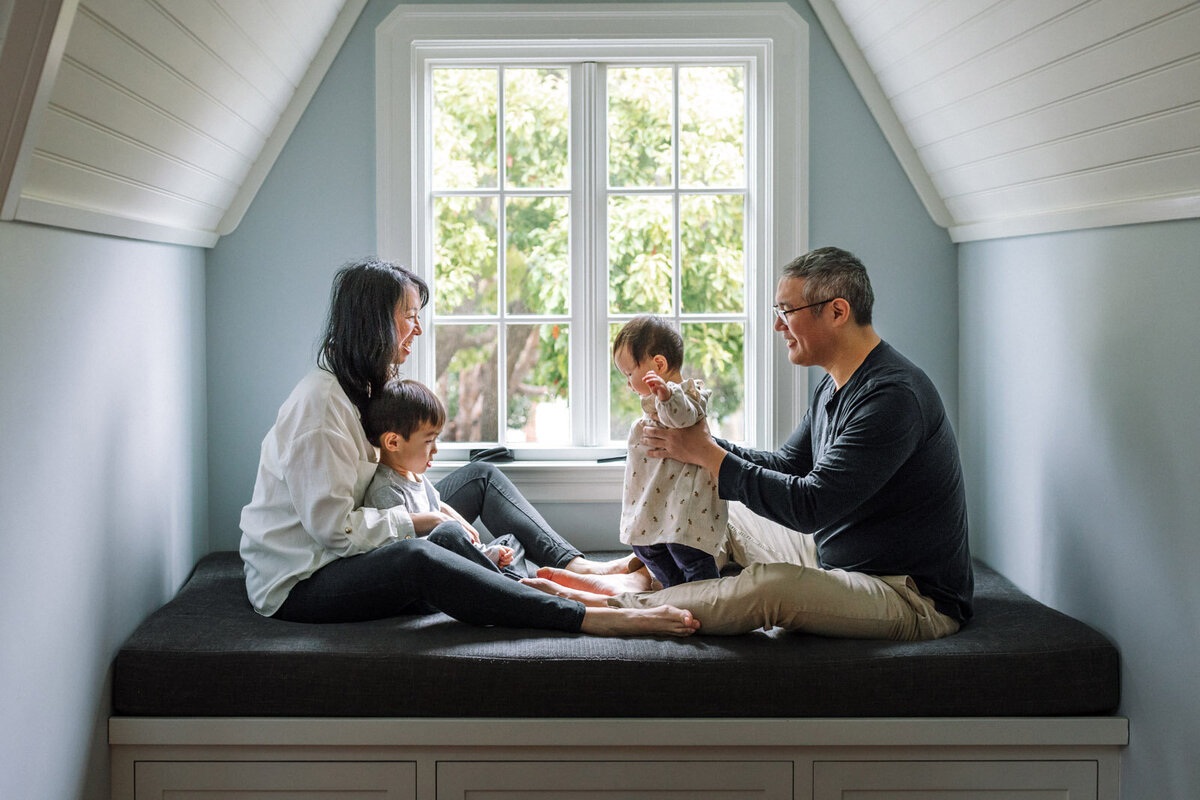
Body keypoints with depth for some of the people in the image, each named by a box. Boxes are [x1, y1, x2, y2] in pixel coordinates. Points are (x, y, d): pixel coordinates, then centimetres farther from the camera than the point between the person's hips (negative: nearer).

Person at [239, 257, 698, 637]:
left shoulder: (367, 389, 13)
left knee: (481, 477, 10)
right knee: (415, 558, -41)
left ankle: (573, 564, -7)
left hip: (357, 550, 10)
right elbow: (333, 526, -23)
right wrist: (427, 520, -17)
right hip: (298, 583, -10)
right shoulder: (320, 401, -19)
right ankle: (589, 618, -47)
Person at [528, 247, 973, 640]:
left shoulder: (893, 395, -25)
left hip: (916, 597, -10)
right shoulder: (835, 386, 9)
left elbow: (810, 505, -28)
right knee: (721, 517, 16)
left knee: (769, 585, -33)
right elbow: (785, 465, 15)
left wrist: (708, 456, -19)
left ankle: (612, 608, -20)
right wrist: (701, 443, -1)